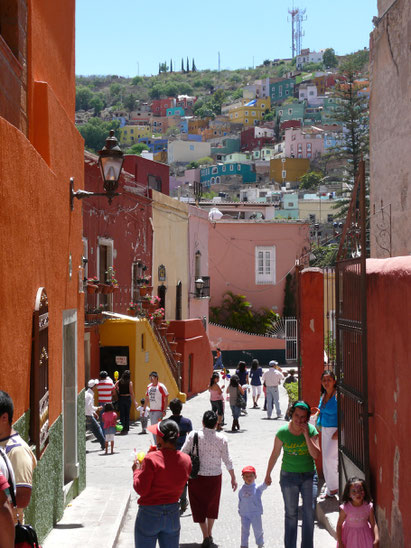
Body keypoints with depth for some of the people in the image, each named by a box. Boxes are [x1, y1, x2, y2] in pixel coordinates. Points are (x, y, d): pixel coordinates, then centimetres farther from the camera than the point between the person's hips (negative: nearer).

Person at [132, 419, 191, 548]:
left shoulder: (151, 459, -20)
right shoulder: (186, 460, -3)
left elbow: (141, 490, -16)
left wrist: (136, 471, 2)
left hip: (150, 514, -5)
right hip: (173, 513, 5)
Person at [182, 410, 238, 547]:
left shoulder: (193, 435, -10)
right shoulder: (221, 439, -8)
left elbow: (183, 453, -6)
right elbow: (227, 460, -3)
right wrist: (233, 478, 8)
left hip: (196, 476, -1)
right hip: (214, 476, 1)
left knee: (199, 506, 11)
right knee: (212, 505, 21)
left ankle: (205, 536, 4)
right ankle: (209, 534, 29)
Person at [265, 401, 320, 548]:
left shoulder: (311, 430, -8)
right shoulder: (283, 432, -9)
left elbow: (316, 455, -15)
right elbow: (275, 455, 3)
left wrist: (306, 435, -22)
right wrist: (268, 474, 11)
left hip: (309, 475, 1)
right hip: (289, 476, 0)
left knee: (309, 512, -3)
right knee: (291, 513, 6)